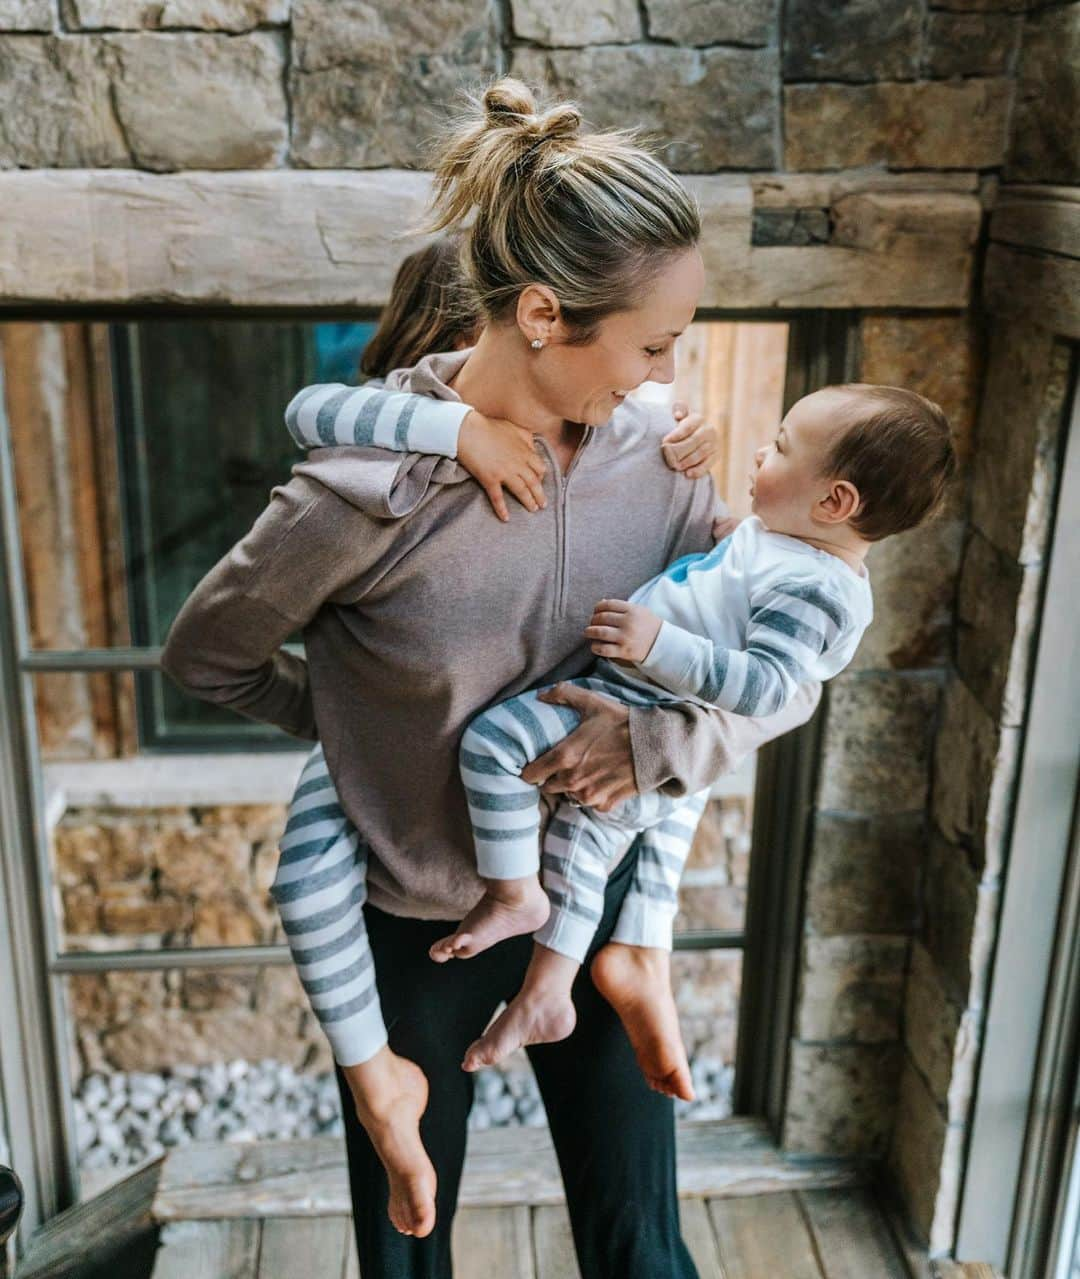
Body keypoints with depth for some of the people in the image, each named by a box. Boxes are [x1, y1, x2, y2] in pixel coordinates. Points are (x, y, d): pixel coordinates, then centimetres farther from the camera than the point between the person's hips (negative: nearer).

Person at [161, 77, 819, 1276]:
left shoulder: (650, 452, -12)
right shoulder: (371, 491, -25)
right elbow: (205, 653, -7)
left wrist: (664, 740, -23)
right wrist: (357, 725, -5)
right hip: (416, 924, -2)